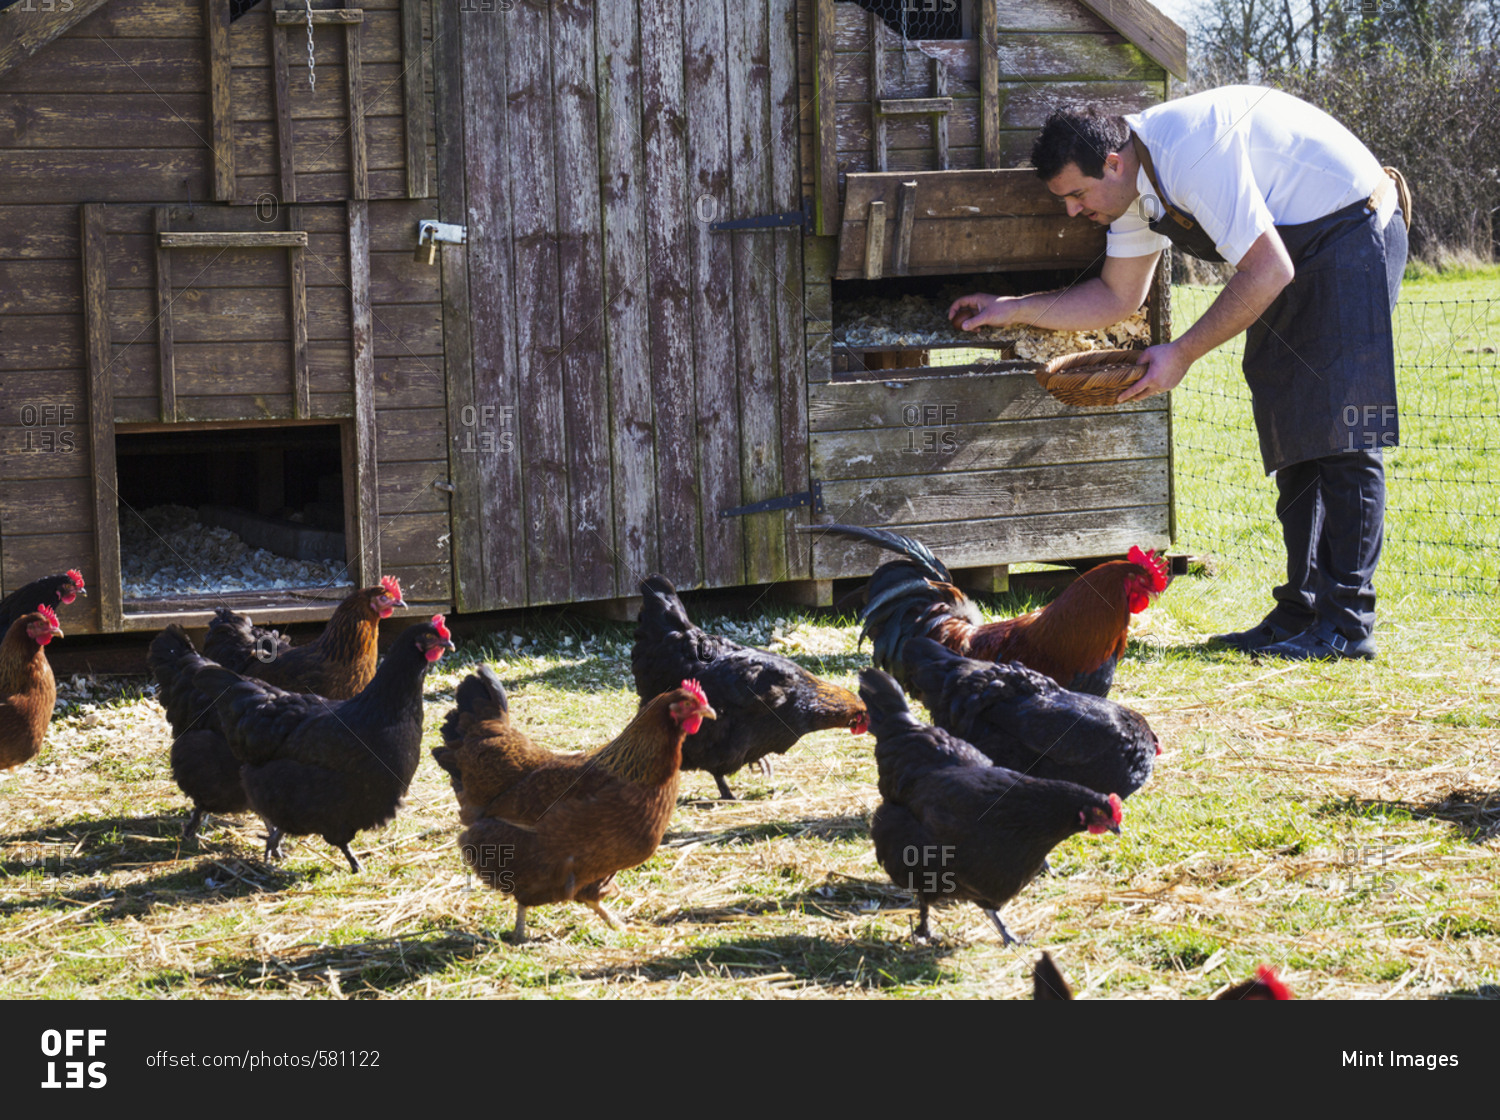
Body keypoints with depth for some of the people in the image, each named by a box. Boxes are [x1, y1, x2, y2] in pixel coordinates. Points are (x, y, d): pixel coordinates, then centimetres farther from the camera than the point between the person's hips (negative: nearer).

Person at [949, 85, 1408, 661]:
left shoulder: (1191, 154, -29)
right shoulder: (1136, 179, 2)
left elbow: (1267, 273, -28)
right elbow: (1119, 295, 15)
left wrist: (1182, 353, -22)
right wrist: (1012, 310, 9)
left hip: (1351, 231, -10)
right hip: (1296, 248, 10)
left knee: (1338, 432, -13)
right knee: (1291, 435, 7)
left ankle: (1346, 624, -14)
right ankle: (1300, 612, 8)